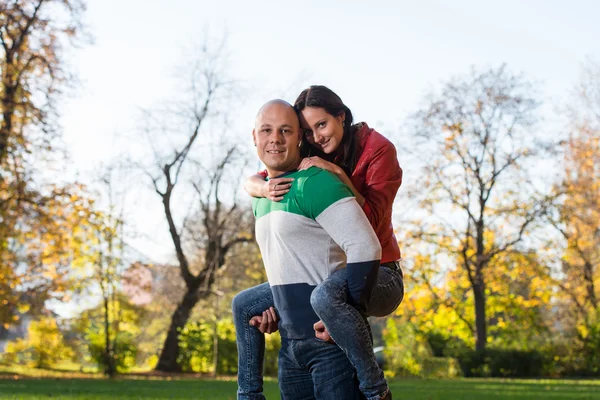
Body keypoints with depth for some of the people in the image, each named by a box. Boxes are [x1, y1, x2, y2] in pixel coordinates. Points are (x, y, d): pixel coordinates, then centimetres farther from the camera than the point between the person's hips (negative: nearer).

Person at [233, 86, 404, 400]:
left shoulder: (378, 150, -10)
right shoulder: (308, 162, 7)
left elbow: (372, 220, -18)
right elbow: (250, 182, 1)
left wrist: (337, 173, -25)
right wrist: (266, 188, -22)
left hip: (377, 273, -7)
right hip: (323, 276, 7)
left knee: (325, 295, -41)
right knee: (244, 305, 7)